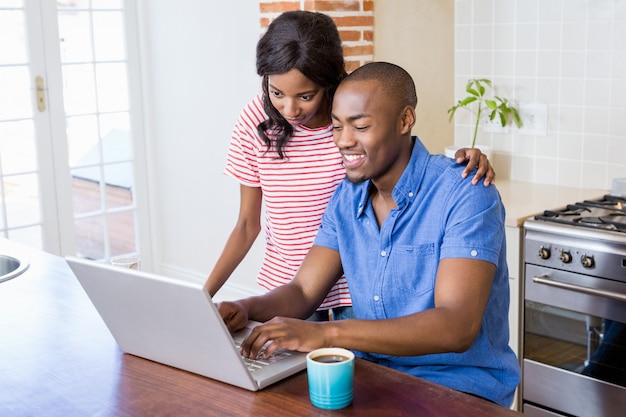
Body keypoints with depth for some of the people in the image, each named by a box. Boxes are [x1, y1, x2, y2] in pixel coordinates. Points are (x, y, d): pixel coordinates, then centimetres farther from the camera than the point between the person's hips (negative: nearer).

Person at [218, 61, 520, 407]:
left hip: (459, 388, -6)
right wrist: (246, 309, -18)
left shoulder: (466, 196, -17)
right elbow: (303, 292, 5)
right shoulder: (346, 198, 6)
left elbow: (456, 327, -27)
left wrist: (327, 333, -36)